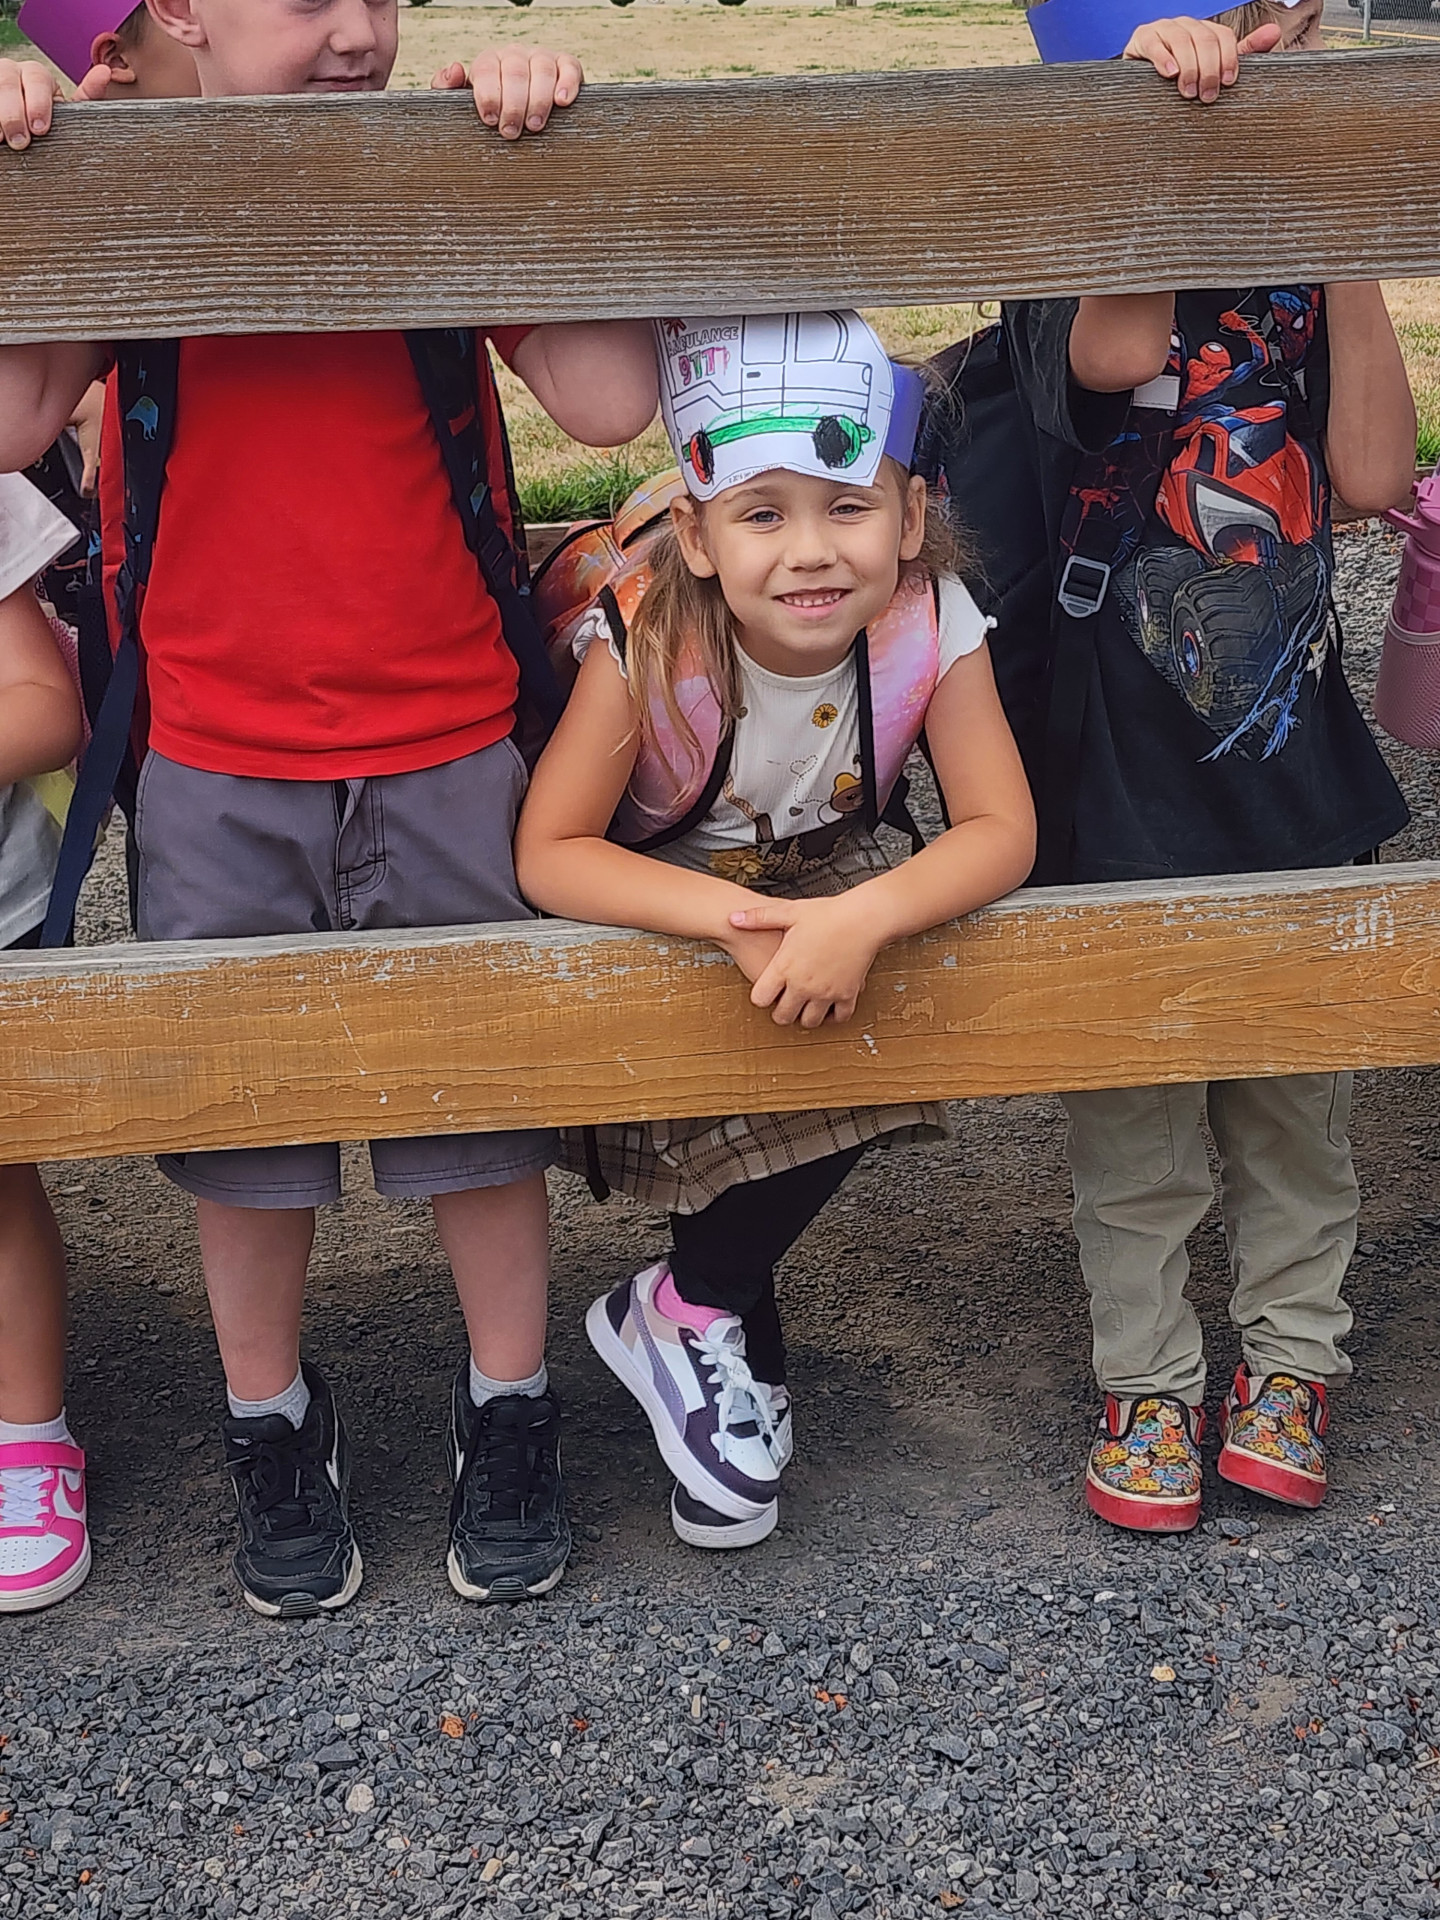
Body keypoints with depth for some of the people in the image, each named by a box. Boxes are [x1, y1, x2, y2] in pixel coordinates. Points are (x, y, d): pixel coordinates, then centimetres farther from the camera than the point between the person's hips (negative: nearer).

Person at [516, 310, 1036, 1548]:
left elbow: (1001, 831, -23)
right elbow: (550, 854, -26)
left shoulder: (932, 623, -23)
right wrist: (736, 919, -39)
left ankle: (688, 1309, -2)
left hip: (828, 891, 2)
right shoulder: (650, 640, -29)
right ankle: (745, 1349, 1)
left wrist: (861, 921, -42)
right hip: (661, 918, -2)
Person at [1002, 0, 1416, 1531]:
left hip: (1296, 766, 4)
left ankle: (1289, 1354, 34)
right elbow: (1119, 352, -34)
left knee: (1299, 1089, 15)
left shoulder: (1295, 269, 4)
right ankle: (1146, 1379, 27)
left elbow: (1375, 474, -7)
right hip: (1124, 782, -4)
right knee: (1135, 1115, 9)